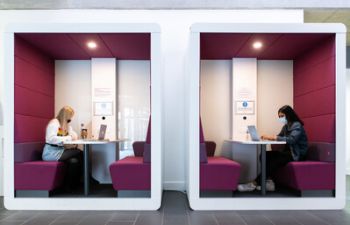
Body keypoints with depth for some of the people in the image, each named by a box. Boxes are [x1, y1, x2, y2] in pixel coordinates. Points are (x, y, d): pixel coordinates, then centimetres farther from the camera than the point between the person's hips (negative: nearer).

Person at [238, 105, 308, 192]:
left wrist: (273, 137, -31)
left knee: (274, 161, -29)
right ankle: (268, 181, -22)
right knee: (265, 155, -15)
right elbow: (279, 137, 14)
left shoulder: (297, 125, -12)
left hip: (297, 154, -8)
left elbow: (291, 139, -28)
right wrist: (269, 137, -8)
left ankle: (254, 184, -26)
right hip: (288, 151, 8)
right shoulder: (286, 126, 14)